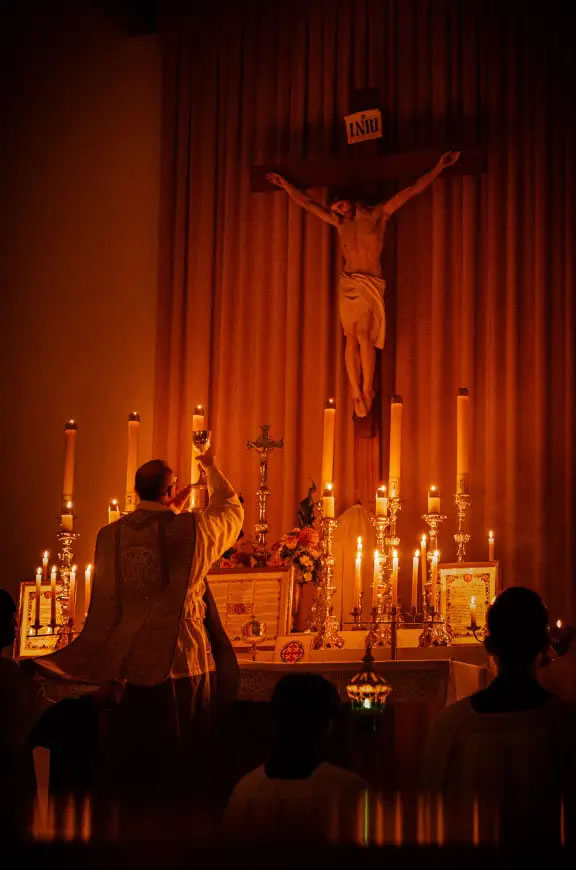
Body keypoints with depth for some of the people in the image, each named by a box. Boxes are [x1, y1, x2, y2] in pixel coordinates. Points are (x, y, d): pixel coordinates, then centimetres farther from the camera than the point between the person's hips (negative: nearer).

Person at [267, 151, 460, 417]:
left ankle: (366, 390, -14)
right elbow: (307, 203, 22)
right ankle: (357, 394, -2)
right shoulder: (340, 223, 14)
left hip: (371, 284, -4)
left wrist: (439, 167, -2)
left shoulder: (378, 215, 5)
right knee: (352, 337, -3)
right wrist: (286, 185, 26)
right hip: (348, 284, 4)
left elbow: (412, 190, 2)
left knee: (363, 334, -18)